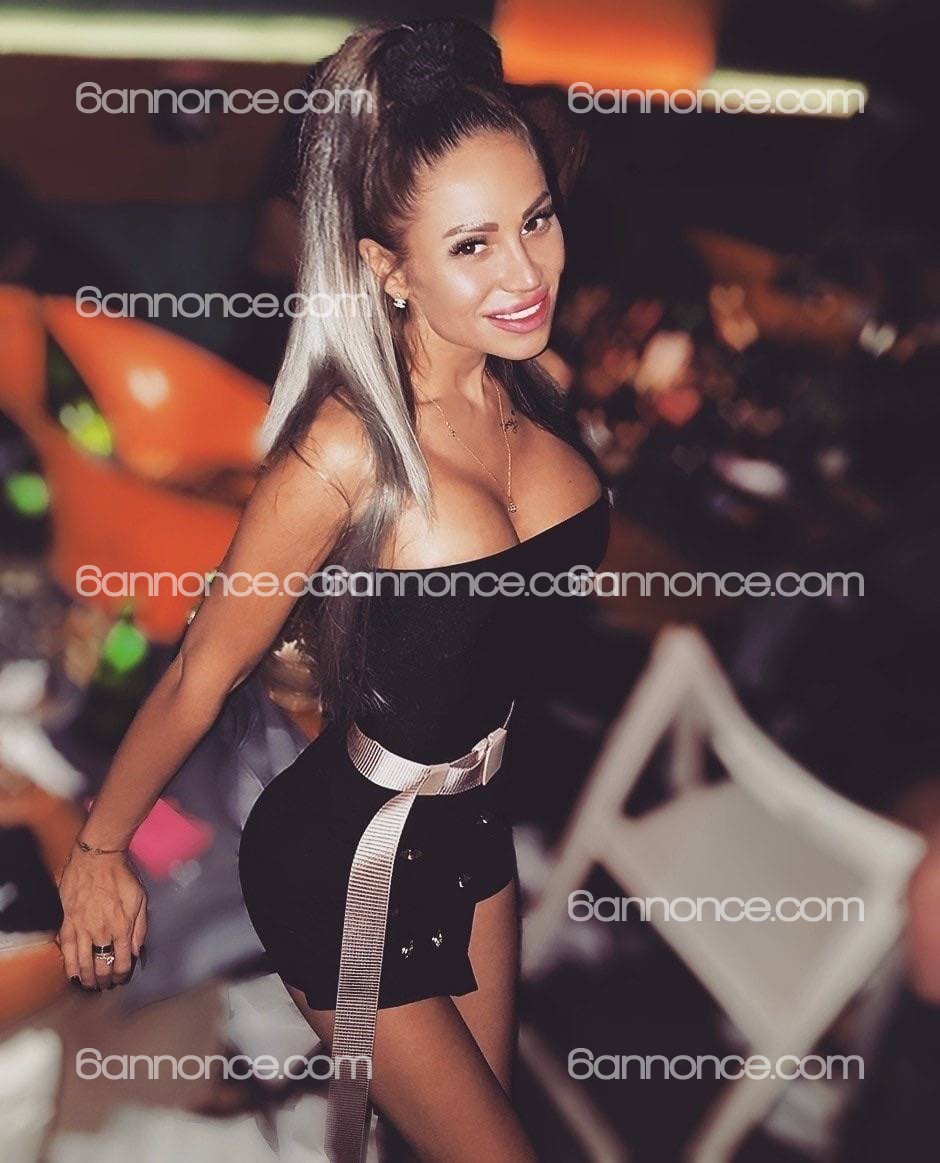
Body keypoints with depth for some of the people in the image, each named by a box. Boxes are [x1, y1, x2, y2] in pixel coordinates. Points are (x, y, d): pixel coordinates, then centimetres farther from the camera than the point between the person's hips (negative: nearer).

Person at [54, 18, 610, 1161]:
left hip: (473, 827, 7)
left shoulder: (521, 387, -9)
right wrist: (98, 850, -6)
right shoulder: (349, 446, -30)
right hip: (347, 863, -6)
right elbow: (201, 673, -17)